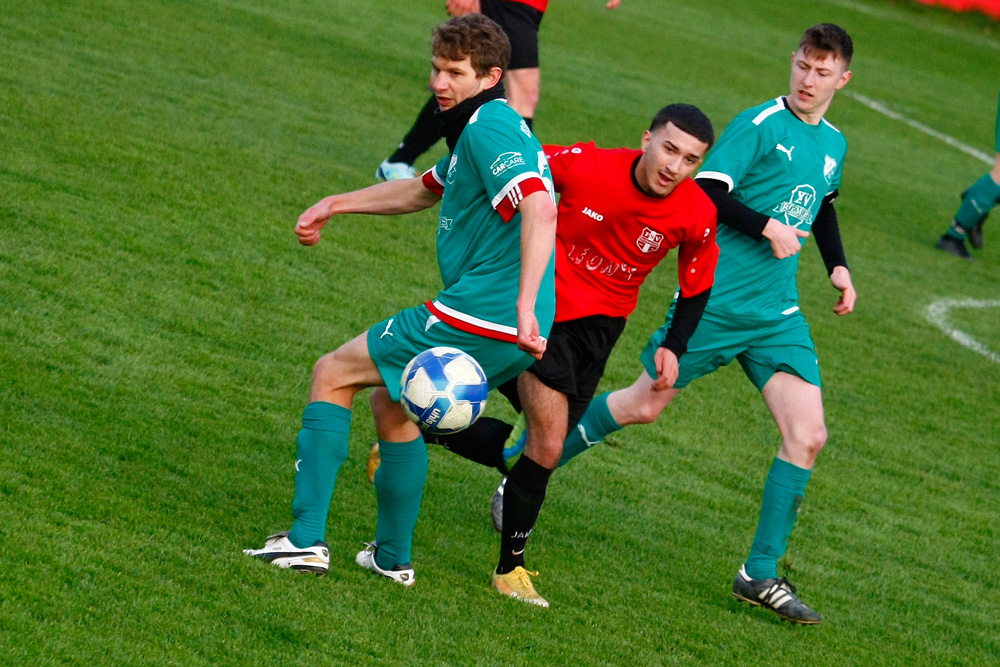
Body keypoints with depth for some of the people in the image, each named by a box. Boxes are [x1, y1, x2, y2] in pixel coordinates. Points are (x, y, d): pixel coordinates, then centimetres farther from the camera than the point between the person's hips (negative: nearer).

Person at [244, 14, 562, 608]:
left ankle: (308, 538, -5)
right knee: (391, 406, 28)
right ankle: (394, 556, 35)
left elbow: (539, 208, -27)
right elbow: (424, 190, 37)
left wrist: (525, 308, -35)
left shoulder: (490, 124, -12)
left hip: (480, 315, -9)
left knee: (332, 375, 1)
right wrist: (335, 204, 37)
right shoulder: (480, 127, 20)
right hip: (506, 335, 9)